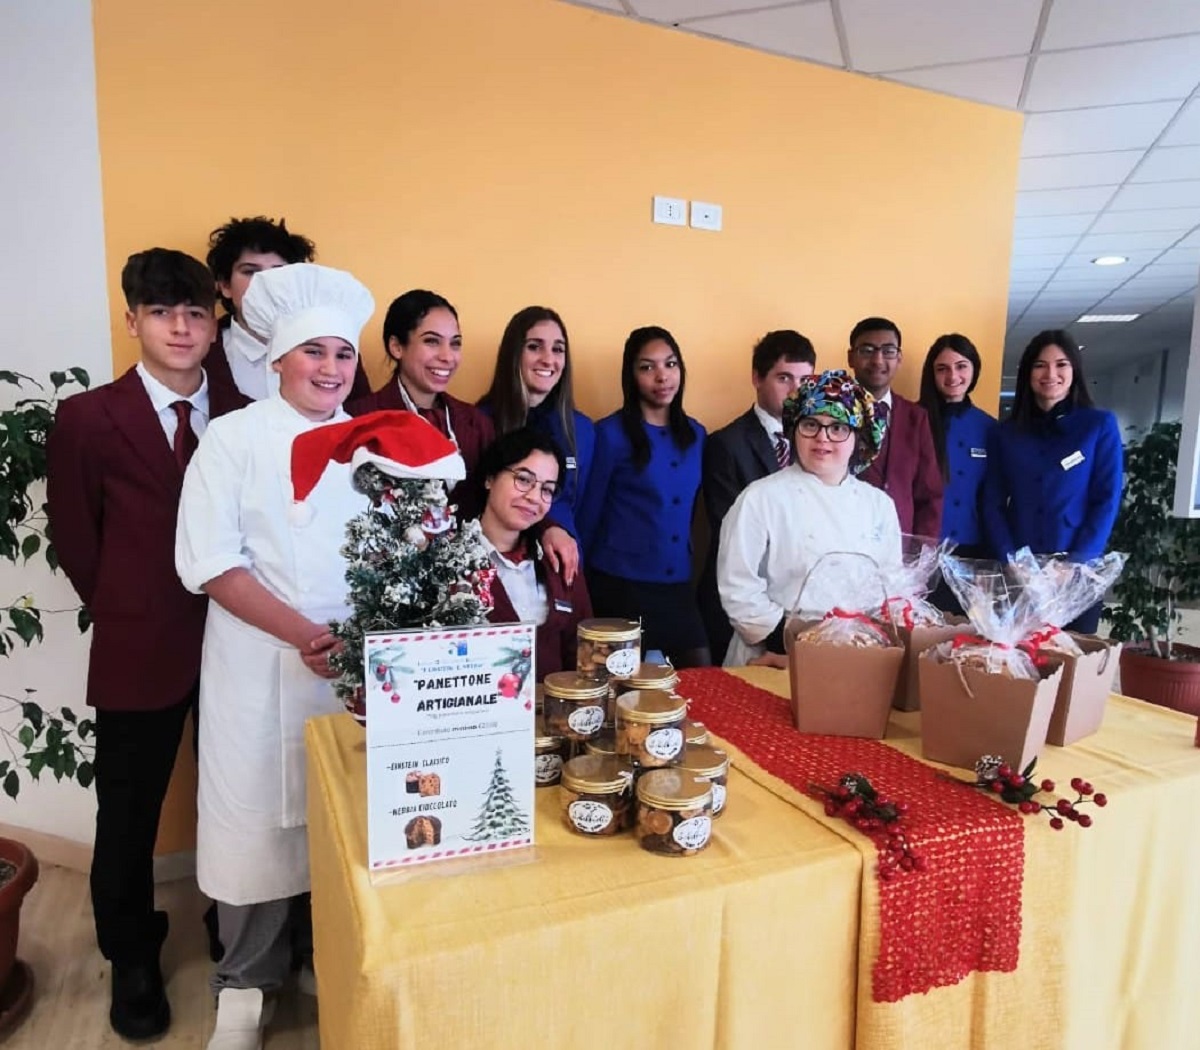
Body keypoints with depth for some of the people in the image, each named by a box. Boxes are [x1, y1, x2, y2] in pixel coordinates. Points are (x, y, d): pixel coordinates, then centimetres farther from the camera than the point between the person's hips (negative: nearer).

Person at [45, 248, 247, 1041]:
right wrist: (130, 614, 5)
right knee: (129, 817, 15)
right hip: (140, 651, -1)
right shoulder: (87, 419, -6)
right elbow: (75, 542, 2)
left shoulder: (246, 416, -1)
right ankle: (134, 962, 40)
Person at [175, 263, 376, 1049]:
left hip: (359, 663, 3)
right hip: (259, 666, -2)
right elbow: (209, 563, -11)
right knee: (257, 816, 8)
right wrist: (303, 635, -18)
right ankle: (247, 982, 31)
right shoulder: (233, 438, -4)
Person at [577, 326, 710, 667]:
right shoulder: (610, 433, -8)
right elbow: (588, 515, -4)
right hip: (619, 584, -5)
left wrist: (686, 566, 13)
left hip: (677, 584, 5)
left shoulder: (695, 434, 7)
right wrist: (579, 585, 0)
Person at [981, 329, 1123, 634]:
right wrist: (1010, 561, -10)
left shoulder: (1101, 425, 3)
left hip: (1078, 573, -1)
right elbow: (992, 504, 3)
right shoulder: (1006, 433, 7)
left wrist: (1075, 563, -14)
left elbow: (1107, 501, -4)